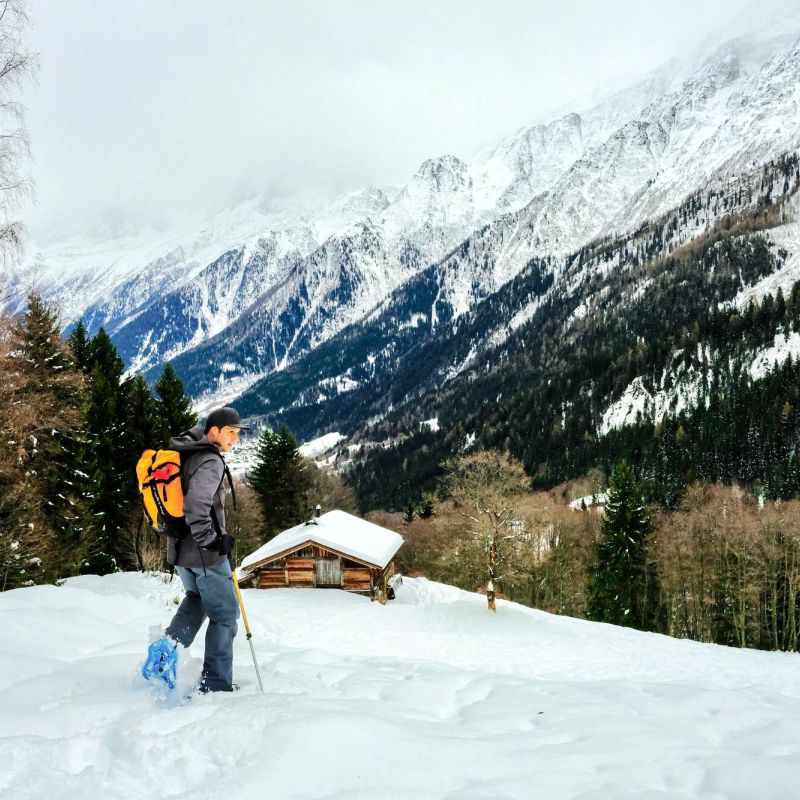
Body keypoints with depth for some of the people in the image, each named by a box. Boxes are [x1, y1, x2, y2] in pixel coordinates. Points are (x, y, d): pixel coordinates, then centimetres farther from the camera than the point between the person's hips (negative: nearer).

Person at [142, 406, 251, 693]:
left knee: (197, 597, 31)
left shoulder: (182, 453, 8)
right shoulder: (211, 461, -19)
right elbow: (196, 504, -32)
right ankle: (216, 686, 9)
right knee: (224, 614, 6)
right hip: (204, 552, -8)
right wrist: (212, 539, -21)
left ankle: (169, 643, 8)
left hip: (179, 550, 8)